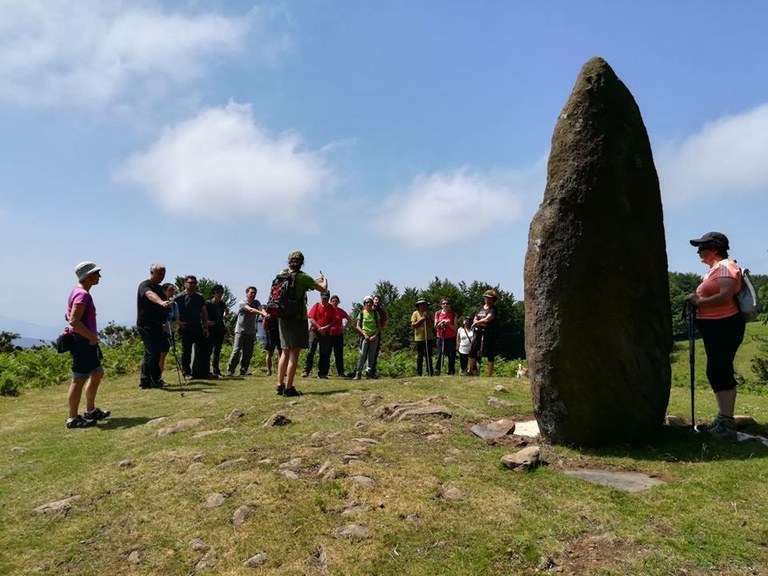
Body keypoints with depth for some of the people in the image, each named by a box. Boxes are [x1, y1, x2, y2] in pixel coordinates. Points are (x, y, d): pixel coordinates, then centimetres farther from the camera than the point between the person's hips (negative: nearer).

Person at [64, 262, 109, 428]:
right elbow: (74, 321, -26)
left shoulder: (78, 292, 15)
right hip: (83, 342, -11)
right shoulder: (82, 294, -18)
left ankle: (91, 411, 28)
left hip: (86, 341, 11)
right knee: (79, 380, -4)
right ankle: (73, 418, 4)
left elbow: (71, 317, 22)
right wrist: (92, 337, -19)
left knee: (97, 373, 19)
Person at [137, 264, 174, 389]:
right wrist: (161, 302, -54)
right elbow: (150, 295, -34)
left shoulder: (159, 288, 19)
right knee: (154, 352, -11)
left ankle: (145, 381, 18)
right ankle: (156, 380, -5)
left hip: (156, 325, 9)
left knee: (150, 353, 12)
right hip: (146, 325, -9)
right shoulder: (145, 285, -10)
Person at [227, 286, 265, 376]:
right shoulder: (241, 303, -5)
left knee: (248, 353, 2)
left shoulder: (256, 303, 10)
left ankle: (243, 371, 9)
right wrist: (262, 313, -37)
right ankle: (230, 370, -4)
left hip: (251, 332, 4)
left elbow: (261, 308, -11)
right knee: (236, 350, -9)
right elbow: (251, 310, -22)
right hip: (240, 331, -4)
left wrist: (265, 313, -35)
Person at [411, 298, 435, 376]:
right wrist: (421, 319, -12)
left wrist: (428, 318, -10)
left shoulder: (429, 313, 9)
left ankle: (430, 373, 10)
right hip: (419, 338, -2)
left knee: (429, 356, 6)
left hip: (429, 338, 2)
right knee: (420, 357, 2)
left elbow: (432, 326, 3)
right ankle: (419, 374, 8)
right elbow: (413, 326, -5)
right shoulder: (415, 313, 3)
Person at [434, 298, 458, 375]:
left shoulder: (453, 314, 2)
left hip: (451, 338, 0)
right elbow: (435, 327, 4)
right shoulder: (437, 313, 5)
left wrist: (448, 323, -17)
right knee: (440, 355, -3)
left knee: (451, 356, 0)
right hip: (440, 337, 0)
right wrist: (440, 323, -15)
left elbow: (455, 328, -1)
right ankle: (437, 371, 1)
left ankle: (451, 373, 6)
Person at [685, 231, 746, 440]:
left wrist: (699, 302, -16)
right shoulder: (715, 268, 21)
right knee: (718, 372, 13)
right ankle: (723, 421, 21)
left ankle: (726, 425, -9)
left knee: (719, 372, -12)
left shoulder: (725, 266, -10)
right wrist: (696, 301, 5)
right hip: (715, 327, 11)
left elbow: (726, 295, -24)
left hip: (724, 326, -11)